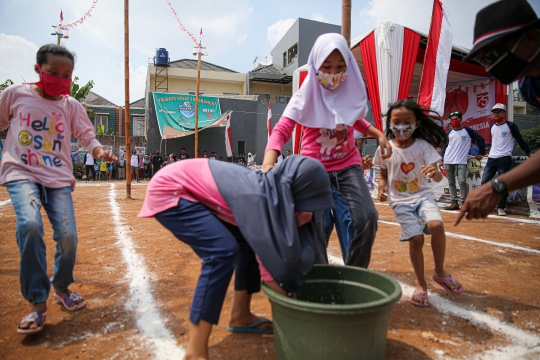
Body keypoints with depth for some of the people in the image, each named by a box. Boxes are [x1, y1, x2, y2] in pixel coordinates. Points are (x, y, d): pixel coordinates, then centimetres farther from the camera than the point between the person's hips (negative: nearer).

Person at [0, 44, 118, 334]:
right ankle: (37, 303, -13)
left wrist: (99, 151, -20)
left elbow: (87, 136, 2)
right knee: (30, 225, -28)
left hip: (58, 177, 2)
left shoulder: (72, 106, 6)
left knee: (68, 236, -11)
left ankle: (61, 287, 21)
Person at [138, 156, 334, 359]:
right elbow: (274, 260, -29)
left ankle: (240, 317, 21)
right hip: (168, 192, -9)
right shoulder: (256, 198, -32)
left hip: (196, 194, 9)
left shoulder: (273, 194, -7)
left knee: (249, 242, 6)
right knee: (223, 251, -23)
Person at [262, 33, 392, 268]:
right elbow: (281, 131, -23)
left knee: (367, 218, -15)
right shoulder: (306, 97, -11)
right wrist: (268, 164, -42)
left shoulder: (350, 92, 1)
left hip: (347, 164, 3)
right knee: (312, 225, -13)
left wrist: (379, 134, 5)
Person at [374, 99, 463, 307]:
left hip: (423, 195, 0)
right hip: (400, 201, 0)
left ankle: (440, 272, 1)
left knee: (436, 224, -25)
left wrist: (435, 174, -33)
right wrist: (382, 188, -12)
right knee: (416, 239, -10)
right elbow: (384, 175, 9)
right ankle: (421, 284, 14)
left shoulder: (424, 146, -6)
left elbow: (437, 177, -10)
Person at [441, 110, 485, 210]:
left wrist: (481, 153, 5)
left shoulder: (467, 130, 1)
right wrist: (442, 159, 9)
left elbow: (480, 139, 6)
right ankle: (454, 203, 10)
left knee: (462, 181, -13)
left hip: (461, 162, -4)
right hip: (448, 161, 4)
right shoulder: (449, 133, 11)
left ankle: (464, 202, -2)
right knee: (451, 182, 5)